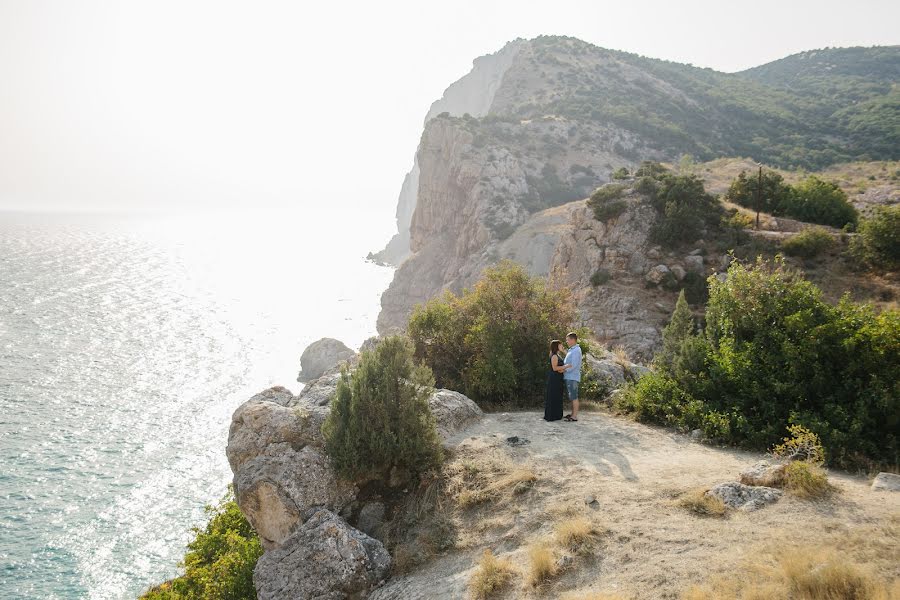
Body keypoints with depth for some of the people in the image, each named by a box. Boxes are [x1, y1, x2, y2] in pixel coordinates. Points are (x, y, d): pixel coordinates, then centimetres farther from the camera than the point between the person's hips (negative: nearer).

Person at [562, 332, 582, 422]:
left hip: (572, 377, -10)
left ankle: (574, 416, -2)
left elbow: (573, 365, -20)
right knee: (572, 397, 14)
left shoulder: (576, 350, -14)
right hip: (568, 377, 10)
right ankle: (573, 413, 21)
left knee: (574, 397, -5)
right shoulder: (571, 350, 17)